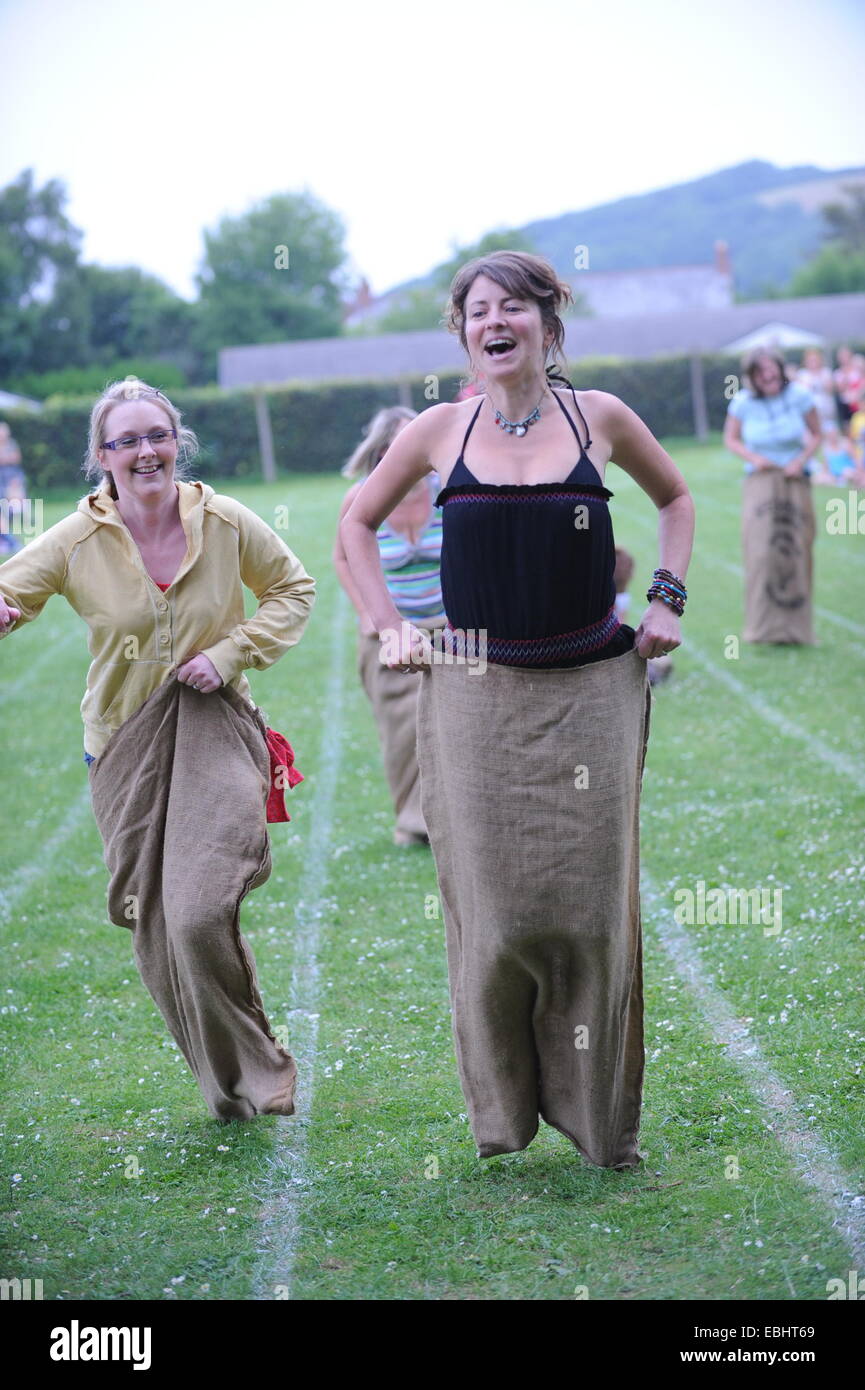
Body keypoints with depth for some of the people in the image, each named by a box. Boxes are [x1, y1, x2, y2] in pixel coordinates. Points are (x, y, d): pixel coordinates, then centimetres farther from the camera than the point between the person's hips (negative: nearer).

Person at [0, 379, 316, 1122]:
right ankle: (236, 1083, 24)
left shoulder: (227, 523, -5)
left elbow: (293, 588, 9)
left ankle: (253, 1070, 4)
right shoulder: (76, 541, -6)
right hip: (126, 746, 2)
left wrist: (231, 653, -6)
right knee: (156, 932, 6)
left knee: (201, 915, -18)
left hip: (215, 734, -2)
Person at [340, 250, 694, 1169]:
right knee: (494, 911, 0)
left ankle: (602, 1122, 16)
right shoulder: (440, 432, 3)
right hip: (476, 695, 0)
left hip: (592, 689, 0)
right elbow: (358, 523, 17)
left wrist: (668, 598, 8)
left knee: (591, 903, 3)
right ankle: (503, 1111, 17)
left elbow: (675, 497, 20)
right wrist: (387, 627, 7)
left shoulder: (600, 418, 3)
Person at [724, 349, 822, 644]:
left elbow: (816, 434, 5)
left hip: (795, 482, 1)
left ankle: (795, 625, 8)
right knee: (762, 550, -14)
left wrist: (802, 460, -11)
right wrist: (753, 458, -10)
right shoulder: (743, 402, -6)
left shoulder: (799, 395, -5)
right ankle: (765, 626, -10)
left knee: (796, 552, -2)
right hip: (760, 483, -1)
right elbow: (731, 438, 7)